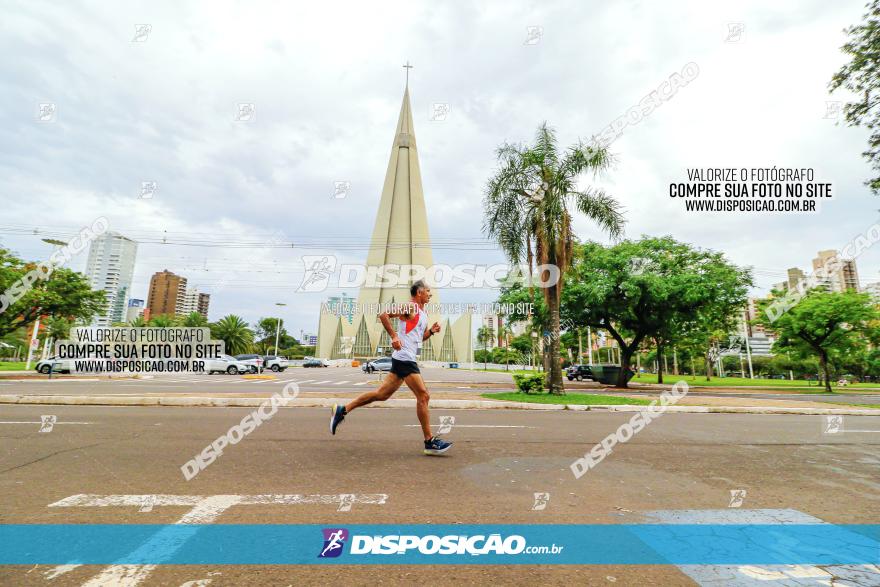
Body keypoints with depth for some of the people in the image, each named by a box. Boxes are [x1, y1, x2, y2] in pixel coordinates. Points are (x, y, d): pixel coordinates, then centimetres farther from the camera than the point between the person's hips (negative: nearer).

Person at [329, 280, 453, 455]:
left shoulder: (423, 314, 21)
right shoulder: (410, 307, -8)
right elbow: (384, 315, -16)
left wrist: (431, 331, 11)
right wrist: (394, 336, -22)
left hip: (406, 359, 10)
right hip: (404, 357, -10)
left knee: (382, 394, 12)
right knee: (423, 396, -7)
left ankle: (343, 410, 19)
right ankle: (430, 442, 1)